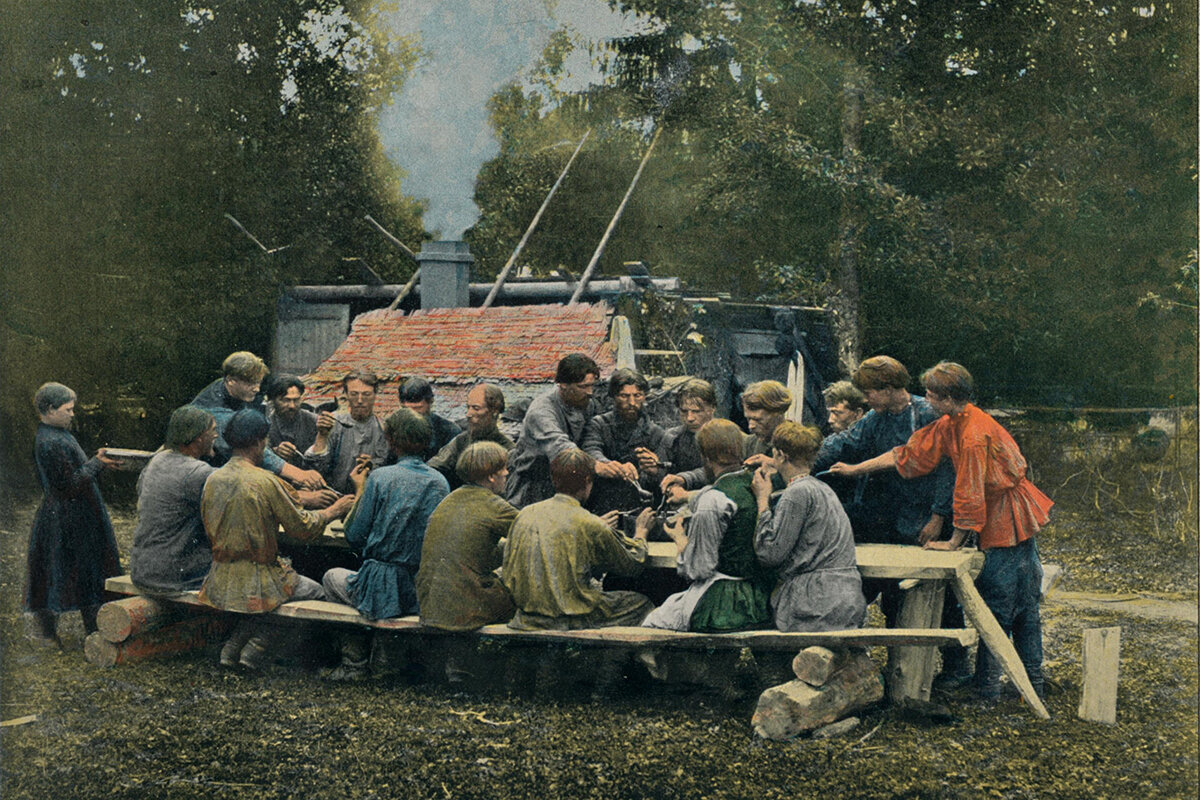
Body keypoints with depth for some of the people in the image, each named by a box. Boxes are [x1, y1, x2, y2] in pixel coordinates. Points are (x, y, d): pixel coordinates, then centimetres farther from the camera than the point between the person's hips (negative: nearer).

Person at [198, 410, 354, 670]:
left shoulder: (212, 480, 1)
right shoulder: (265, 482, -18)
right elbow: (302, 529, -11)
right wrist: (333, 511, 8)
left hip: (220, 584, 6)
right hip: (255, 582, -6)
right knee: (317, 592, 16)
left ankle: (233, 646, 16)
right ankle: (257, 647, 6)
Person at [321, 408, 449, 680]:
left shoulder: (380, 478, -11)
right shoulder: (440, 482, 2)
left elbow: (354, 538, -7)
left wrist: (360, 490, 9)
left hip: (383, 595, -5)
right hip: (427, 594, 5)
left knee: (332, 577, 28)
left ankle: (354, 663, 24)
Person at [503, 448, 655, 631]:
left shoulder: (525, 514, 0)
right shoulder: (589, 524, -14)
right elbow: (633, 565, 1)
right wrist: (641, 531, 20)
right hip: (571, 620, -6)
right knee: (642, 603, 13)